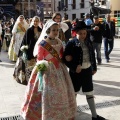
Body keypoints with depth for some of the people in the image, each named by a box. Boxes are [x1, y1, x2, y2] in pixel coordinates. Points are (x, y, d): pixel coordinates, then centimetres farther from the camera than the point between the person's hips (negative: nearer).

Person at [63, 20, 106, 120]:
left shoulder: (88, 41, 1)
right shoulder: (71, 43, -13)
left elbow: (92, 55, 11)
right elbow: (65, 58, -13)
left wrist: (94, 67, 13)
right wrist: (74, 68, -19)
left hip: (87, 70, 5)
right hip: (77, 71, -4)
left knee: (90, 93, 13)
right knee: (74, 92, 11)